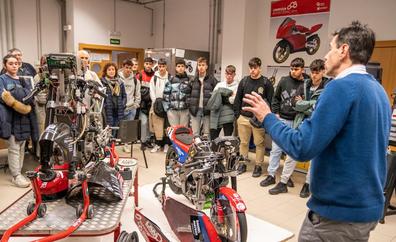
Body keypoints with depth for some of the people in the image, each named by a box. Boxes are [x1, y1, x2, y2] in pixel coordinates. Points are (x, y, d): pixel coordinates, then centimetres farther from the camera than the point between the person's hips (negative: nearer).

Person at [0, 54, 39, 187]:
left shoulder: (24, 80, 17)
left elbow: (31, 97, 7)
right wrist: (23, 106, -22)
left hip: (25, 117, 5)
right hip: (11, 118, -5)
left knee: (21, 148, 10)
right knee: (14, 148, -4)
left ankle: (18, 174, 19)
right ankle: (16, 176, 3)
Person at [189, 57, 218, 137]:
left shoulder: (212, 79, -1)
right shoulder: (193, 79, 7)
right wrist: (190, 105, 5)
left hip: (207, 110, -2)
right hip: (195, 110, 3)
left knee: (207, 134, 6)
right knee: (195, 134, 9)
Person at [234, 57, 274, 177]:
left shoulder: (266, 83, -3)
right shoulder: (244, 81, 5)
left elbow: (271, 101, -4)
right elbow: (237, 99, 9)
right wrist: (237, 115, 4)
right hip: (243, 118, 3)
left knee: (259, 144, 6)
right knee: (243, 142, 11)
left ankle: (258, 166, 18)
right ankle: (242, 164, 24)